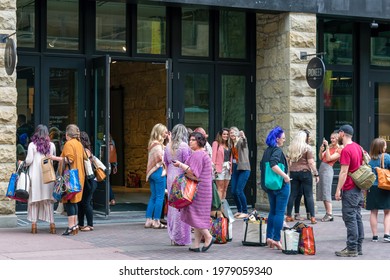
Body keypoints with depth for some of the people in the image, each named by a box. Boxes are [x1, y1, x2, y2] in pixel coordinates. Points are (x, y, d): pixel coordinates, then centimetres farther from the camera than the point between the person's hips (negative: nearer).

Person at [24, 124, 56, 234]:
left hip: (35, 175, -2)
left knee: (34, 199, 5)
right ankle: (52, 223, 4)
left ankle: (34, 224, 3)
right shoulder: (52, 145, 3)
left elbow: (29, 160, -7)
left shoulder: (32, 145, -5)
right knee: (48, 199, 8)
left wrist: (23, 164, 12)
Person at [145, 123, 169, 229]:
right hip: (159, 172, -9)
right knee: (160, 197, -4)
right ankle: (156, 221, -2)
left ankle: (148, 221, 12)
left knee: (153, 197, 12)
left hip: (152, 172, 9)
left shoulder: (152, 144, 15)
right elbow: (161, 158, -16)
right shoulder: (158, 145, -13)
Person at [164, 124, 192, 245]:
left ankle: (172, 236, 18)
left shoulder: (168, 146, 7)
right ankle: (180, 237, 1)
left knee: (172, 205, 13)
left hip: (170, 177, 6)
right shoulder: (184, 146, -11)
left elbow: (166, 162, 13)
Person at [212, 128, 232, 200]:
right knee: (220, 189, -7)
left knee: (225, 189, 8)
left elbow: (230, 157, 15)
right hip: (220, 167, -6)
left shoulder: (228, 145, 16)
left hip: (228, 168, 6)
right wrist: (213, 166, -17)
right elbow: (213, 155, -9)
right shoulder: (216, 143, -2)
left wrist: (230, 167, 7)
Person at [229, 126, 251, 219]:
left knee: (239, 191, -14)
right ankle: (239, 211, 18)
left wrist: (243, 136, -52)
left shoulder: (241, 141, -6)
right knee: (233, 191, 4)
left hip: (243, 169, -7)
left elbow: (244, 142, -30)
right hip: (235, 169, 7)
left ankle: (245, 212, -5)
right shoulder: (232, 144, 15)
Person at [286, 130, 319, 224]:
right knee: (309, 195, -2)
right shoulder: (307, 148, -6)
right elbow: (311, 162, -10)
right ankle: (312, 217, -5)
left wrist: (289, 171, 22)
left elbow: (288, 161, 13)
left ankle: (288, 216, 12)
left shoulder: (291, 148, 8)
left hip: (293, 173, 5)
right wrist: (316, 174, -6)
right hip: (305, 172, -4)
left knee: (293, 194, 10)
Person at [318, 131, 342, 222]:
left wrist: (327, 147, -16)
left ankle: (330, 215, -11)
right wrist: (321, 150, -3)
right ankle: (327, 213, 11)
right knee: (322, 193, 8)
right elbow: (321, 158, 14)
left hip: (328, 168, -9)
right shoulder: (330, 147, 16)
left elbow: (329, 158, -14)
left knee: (326, 193, -12)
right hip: (322, 167, 9)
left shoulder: (339, 150, -6)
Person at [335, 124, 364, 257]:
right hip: (359, 188, 9)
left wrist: (338, 190, -18)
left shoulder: (346, 150, -17)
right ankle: (358, 247, 17)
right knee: (357, 217, 12)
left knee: (350, 218, -6)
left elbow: (344, 172, -21)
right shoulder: (358, 147, 11)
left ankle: (352, 249, -6)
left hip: (350, 190, -9)